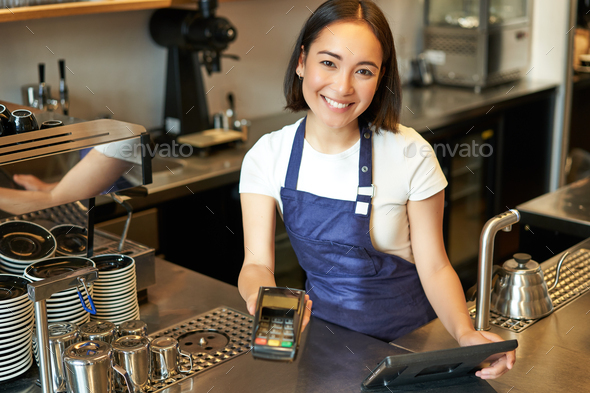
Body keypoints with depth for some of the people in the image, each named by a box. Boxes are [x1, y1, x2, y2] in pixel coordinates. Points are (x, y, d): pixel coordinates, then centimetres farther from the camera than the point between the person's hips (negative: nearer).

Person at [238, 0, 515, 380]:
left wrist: (465, 334, -28)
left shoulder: (410, 154, -15)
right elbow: (258, 262, -12)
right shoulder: (267, 157, -8)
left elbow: (434, 267, -9)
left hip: (406, 333, -1)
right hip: (321, 326, 2)